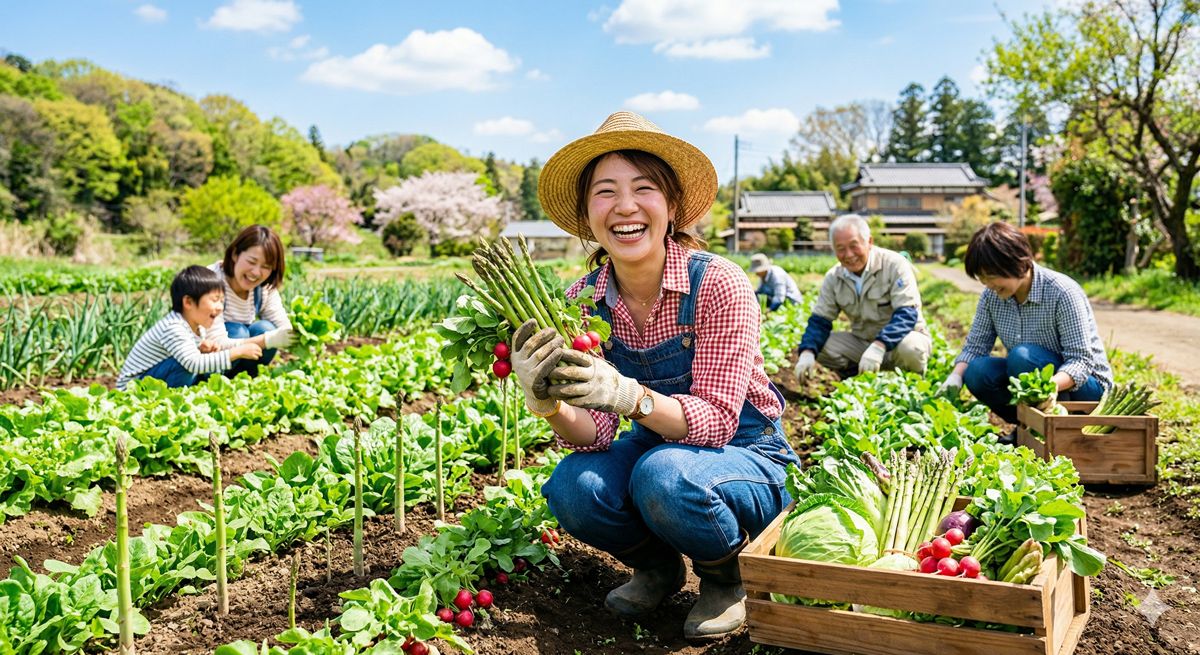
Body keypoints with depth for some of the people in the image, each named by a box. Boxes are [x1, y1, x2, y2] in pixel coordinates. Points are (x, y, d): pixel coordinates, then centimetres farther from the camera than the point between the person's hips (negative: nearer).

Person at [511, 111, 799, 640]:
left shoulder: (719, 285, -23)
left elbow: (716, 420, -24)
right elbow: (594, 434, -13)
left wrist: (626, 395, -41)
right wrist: (547, 402, -35)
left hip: (747, 459, -4)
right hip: (654, 451, 4)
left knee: (664, 476, -35)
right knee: (573, 488, -26)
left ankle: (727, 576, -2)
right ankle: (658, 566, 7)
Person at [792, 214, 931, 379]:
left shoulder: (894, 265, -18)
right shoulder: (833, 278, -3)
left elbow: (906, 314, -26)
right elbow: (820, 321, -2)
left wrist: (879, 346, -42)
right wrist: (807, 353, -23)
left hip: (900, 338, -4)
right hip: (862, 342, 4)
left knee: (910, 347, -37)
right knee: (820, 346, -17)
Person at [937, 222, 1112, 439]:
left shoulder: (1062, 293, -23)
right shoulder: (991, 296, -5)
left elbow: (1081, 360, -26)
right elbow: (975, 345, -1)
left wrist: (1052, 385, -45)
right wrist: (956, 376, -22)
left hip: (1086, 386, -6)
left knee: (1022, 356, -32)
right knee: (977, 372, -21)